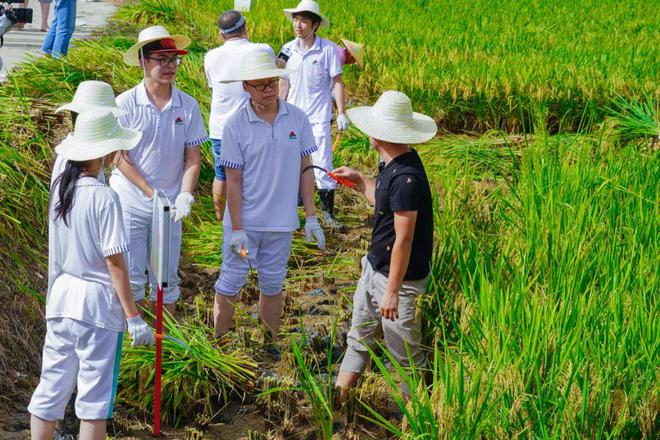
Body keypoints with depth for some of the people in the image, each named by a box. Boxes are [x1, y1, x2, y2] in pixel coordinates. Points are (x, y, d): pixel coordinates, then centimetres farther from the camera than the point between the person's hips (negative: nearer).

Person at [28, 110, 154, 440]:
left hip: (61, 298, 6)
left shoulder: (59, 188, 2)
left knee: (52, 384, 13)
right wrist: (133, 317, -12)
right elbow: (115, 263, -16)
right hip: (97, 304, -6)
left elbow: (57, 250, 10)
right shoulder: (104, 198, -17)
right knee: (95, 392, 3)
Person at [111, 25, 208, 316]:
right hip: (130, 202, -2)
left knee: (166, 278, 11)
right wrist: (152, 193, -15)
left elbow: (193, 157, 1)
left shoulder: (188, 106, -2)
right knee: (131, 277, 4)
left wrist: (185, 195, -14)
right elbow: (120, 158, -9)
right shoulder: (126, 104, -9)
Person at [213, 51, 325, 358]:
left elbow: (305, 169, 3)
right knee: (230, 283, 5)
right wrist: (237, 229, -11)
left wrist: (311, 217, 1)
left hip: (281, 221, 2)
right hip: (244, 220, -2)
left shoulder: (297, 119, -3)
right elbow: (233, 180, -9)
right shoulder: (236, 125, -11)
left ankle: (270, 344, 28)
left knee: (273, 284, 15)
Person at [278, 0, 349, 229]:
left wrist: (341, 112, -9)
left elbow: (337, 82, -4)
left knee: (323, 165, -4)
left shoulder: (328, 49, -8)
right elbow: (284, 83, 12)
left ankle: (328, 213, 6)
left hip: (318, 118, -4)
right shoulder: (288, 49, 3)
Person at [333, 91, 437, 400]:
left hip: (398, 277, -10)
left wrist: (392, 291, -23)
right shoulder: (392, 166, 3)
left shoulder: (405, 177, -27)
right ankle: (340, 396, 35)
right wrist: (358, 180, 27)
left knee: (404, 353, 4)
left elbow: (403, 239, -26)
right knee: (358, 339, 21)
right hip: (374, 266, 10)